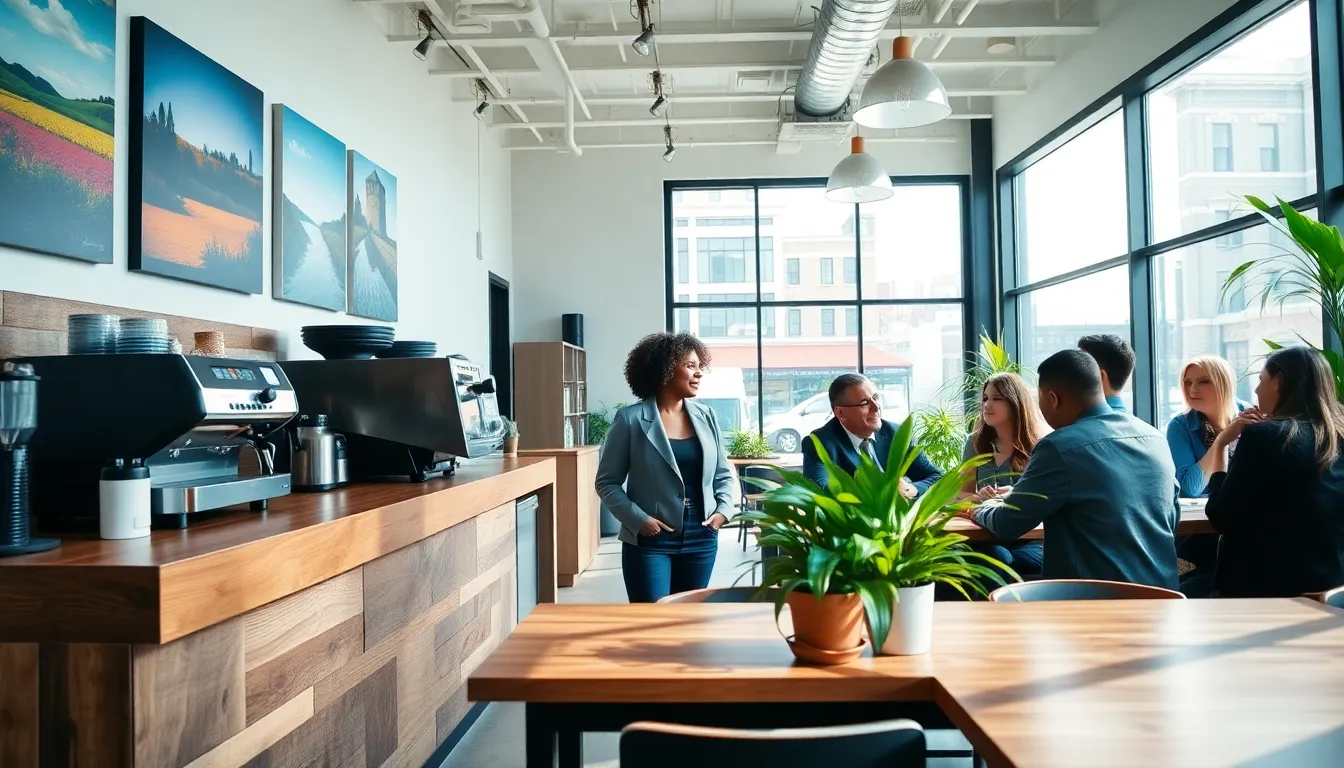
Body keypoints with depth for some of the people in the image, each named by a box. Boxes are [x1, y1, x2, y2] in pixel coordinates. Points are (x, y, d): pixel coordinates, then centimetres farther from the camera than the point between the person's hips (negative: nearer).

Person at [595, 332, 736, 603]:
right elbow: (607, 482, -5)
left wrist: (723, 509, -3)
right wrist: (638, 520, -16)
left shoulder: (706, 416, 5)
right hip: (650, 542, -4)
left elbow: (723, 474, 14)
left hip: (701, 539, 4)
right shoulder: (631, 419, -8)